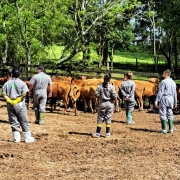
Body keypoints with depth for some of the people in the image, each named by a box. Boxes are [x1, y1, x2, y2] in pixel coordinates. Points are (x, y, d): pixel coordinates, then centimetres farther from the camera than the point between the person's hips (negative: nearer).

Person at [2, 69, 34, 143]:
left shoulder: (6, 83, 6)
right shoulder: (21, 83, -3)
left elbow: (4, 94, -2)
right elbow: (24, 93, -14)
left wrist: (9, 100, -8)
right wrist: (17, 100, -7)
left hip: (10, 104, 3)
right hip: (20, 104, -3)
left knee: (13, 122, 10)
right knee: (24, 121, 4)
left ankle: (16, 138, 11)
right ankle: (28, 138, 6)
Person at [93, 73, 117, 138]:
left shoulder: (100, 86, -4)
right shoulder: (111, 87, -10)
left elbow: (96, 94, -6)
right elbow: (114, 96, -13)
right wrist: (112, 98, 9)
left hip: (102, 103, 1)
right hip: (110, 104, -1)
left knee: (100, 118, 9)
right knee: (108, 118, 8)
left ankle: (97, 133, 9)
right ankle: (107, 133, 12)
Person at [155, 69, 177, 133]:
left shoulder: (163, 82, -12)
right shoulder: (173, 82, 10)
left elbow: (160, 92, -15)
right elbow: (175, 93, 14)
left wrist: (156, 101, -13)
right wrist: (175, 102, 22)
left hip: (164, 99, -6)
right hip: (171, 99, 6)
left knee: (163, 114, 0)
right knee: (170, 114, 11)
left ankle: (164, 129, 0)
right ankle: (170, 129, 8)